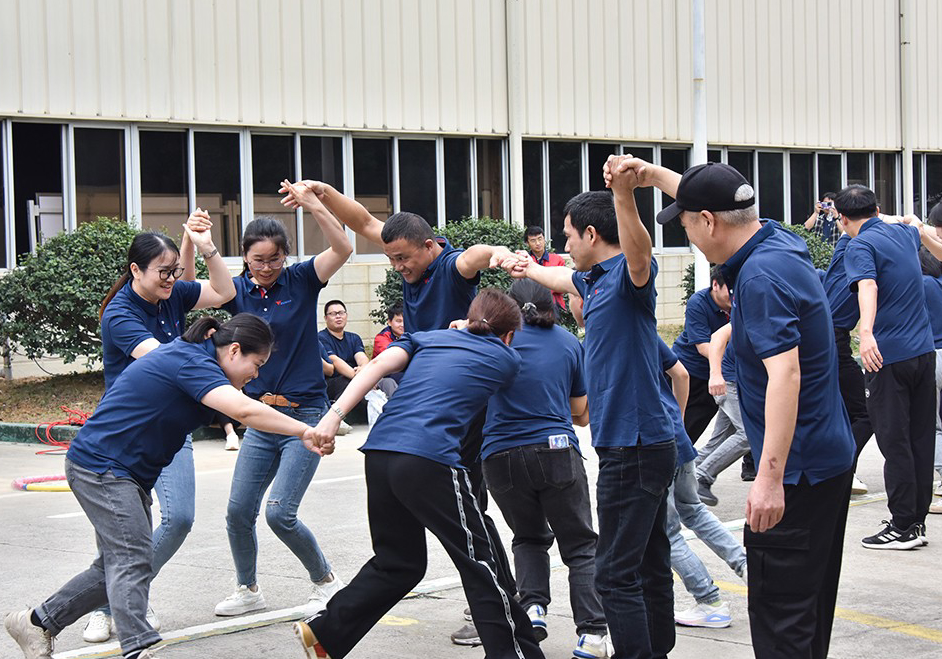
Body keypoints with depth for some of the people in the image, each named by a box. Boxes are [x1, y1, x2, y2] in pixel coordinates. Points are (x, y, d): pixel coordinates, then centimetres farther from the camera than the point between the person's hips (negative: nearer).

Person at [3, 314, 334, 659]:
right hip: (100, 465, -10)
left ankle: (38, 622, 22)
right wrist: (303, 431, -35)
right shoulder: (190, 363, -21)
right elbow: (243, 410, -34)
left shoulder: (189, 355, 11)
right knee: (133, 562, -20)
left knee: (116, 566, 11)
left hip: (125, 474, 10)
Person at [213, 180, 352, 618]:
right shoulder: (238, 290, 4)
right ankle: (248, 590, 26)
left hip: (305, 414, -4)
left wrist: (312, 206, -31)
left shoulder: (301, 281, -4)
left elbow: (342, 249, -18)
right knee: (239, 511, 4)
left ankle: (326, 581, 11)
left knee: (280, 513, -12)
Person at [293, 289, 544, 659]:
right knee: (479, 565, 5)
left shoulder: (429, 337, 24)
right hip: (429, 459, -5)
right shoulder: (506, 358, 17)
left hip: (380, 452, 5)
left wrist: (336, 413, -2)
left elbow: (378, 365, 7)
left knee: (398, 563, 20)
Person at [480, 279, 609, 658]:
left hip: (502, 456, 1)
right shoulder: (569, 343, 11)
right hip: (557, 452, 0)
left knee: (529, 537, 23)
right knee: (580, 545, 7)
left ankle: (532, 606, 1)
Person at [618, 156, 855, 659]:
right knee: (812, 604, 19)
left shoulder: (760, 277, -23)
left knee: (779, 615, -7)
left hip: (797, 468, -10)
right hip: (830, 456, 10)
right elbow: (716, 201, 27)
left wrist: (770, 477, -34)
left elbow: (785, 374, -31)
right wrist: (655, 175, 28)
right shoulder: (779, 240, 6)